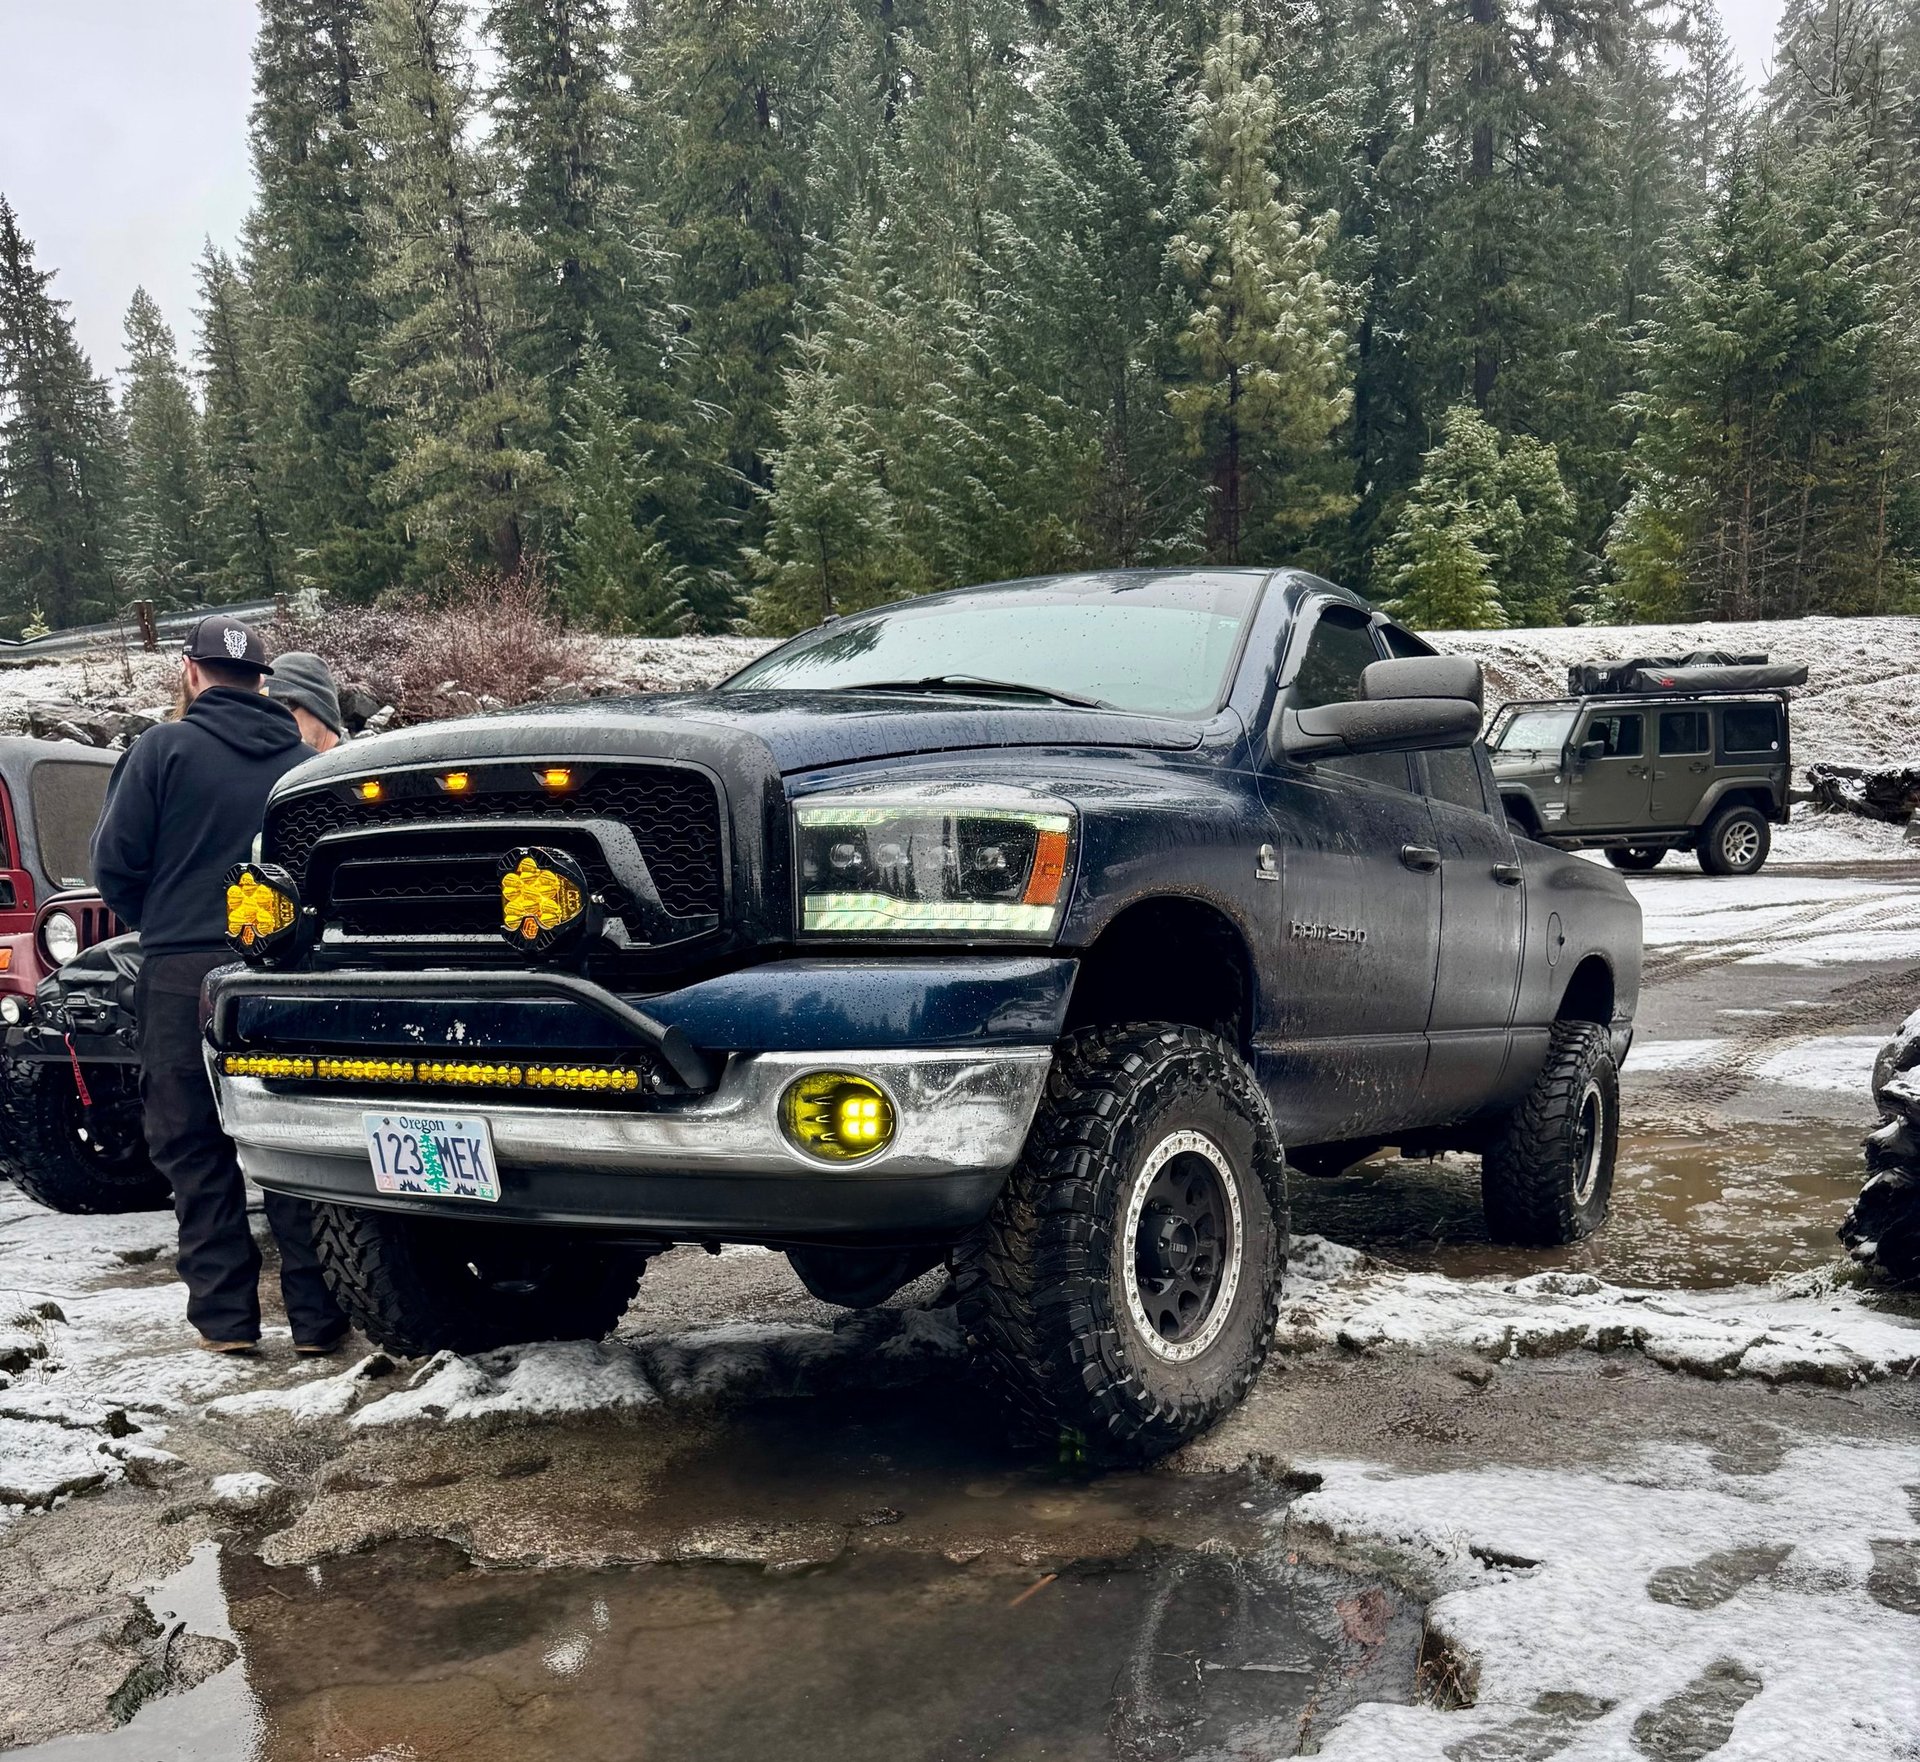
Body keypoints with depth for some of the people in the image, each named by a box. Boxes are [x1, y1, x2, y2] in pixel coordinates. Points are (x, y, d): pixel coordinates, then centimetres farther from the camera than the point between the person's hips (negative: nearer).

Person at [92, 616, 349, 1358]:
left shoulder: (164, 748, -2)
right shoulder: (302, 760, 7)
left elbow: (115, 864, -4)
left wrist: (161, 926, 14)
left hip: (184, 973, -2)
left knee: (195, 1149, 8)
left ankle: (224, 1315, 8)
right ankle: (316, 1313, 8)